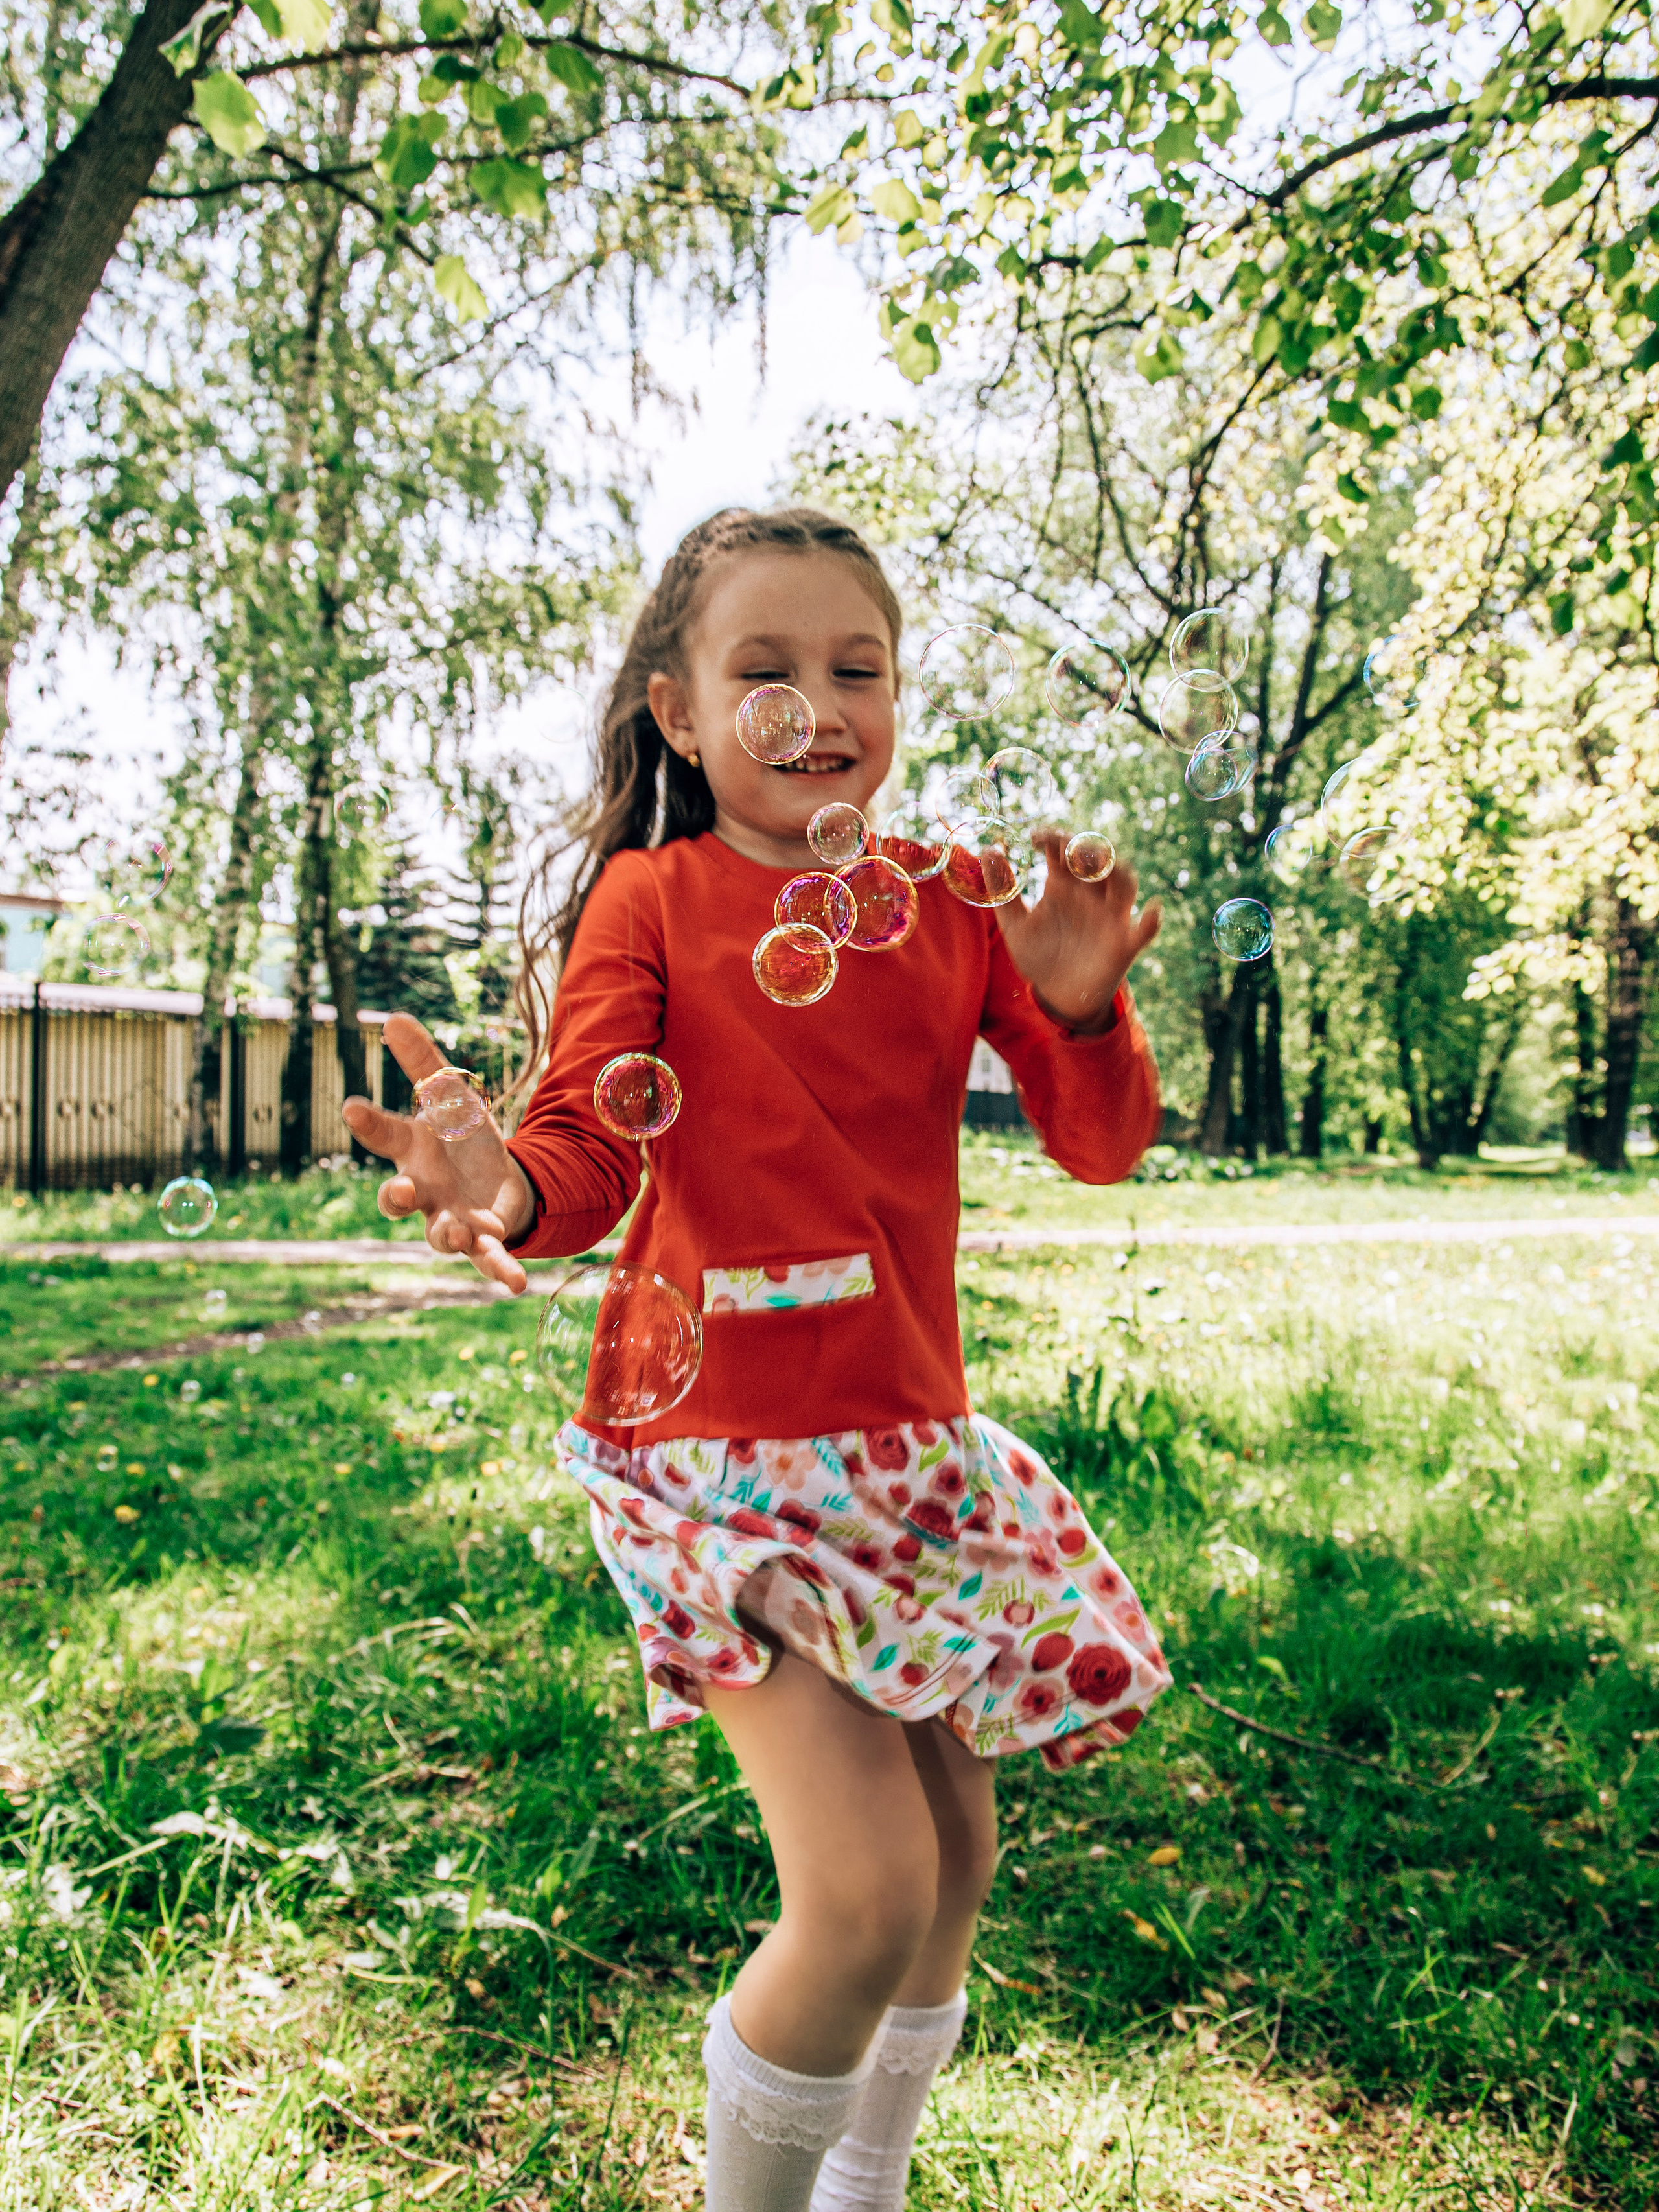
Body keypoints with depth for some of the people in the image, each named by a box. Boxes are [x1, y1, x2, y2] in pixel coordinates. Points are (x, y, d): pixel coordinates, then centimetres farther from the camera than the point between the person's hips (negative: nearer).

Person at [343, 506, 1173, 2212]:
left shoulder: (950, 904, 5)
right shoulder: (652, 897, -4)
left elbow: (1101, 1144, 2)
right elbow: (589, 1142, -11)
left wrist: (1078, 1006, -19)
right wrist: (513, 1194, -34)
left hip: (916, 1443, 5)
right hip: (721, 1449, -5)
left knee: (954, 1860, 16)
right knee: (866, 1893, -12)